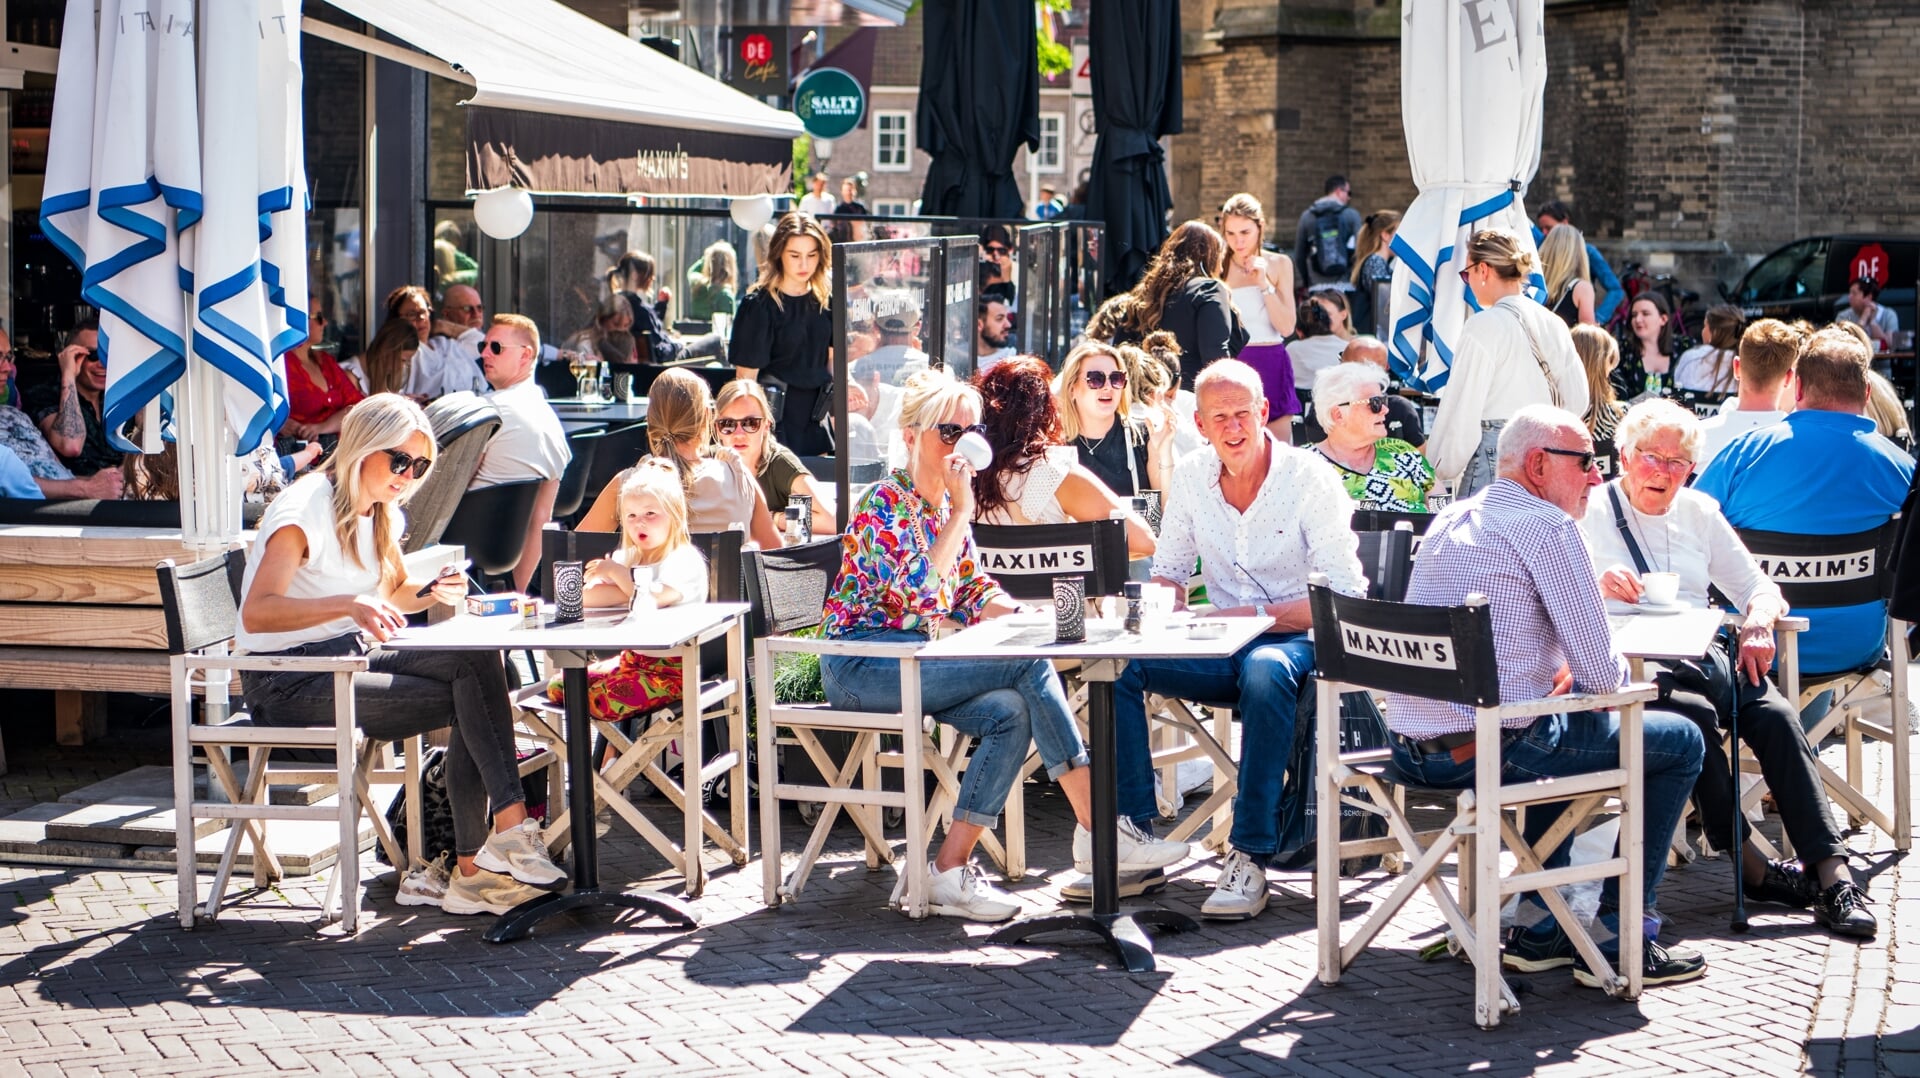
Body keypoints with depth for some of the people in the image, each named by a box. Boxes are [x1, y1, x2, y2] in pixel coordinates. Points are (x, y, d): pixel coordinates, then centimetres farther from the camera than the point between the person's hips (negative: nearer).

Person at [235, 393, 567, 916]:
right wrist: (350, 605, -43)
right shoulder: (304, 509, -15)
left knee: (477, 663, -20)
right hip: (289, 682, -8)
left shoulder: (380, 513, 11)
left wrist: (430, 593, 3)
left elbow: (392, 594, 27)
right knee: (467, 700, -24)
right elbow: (257, 613, -29)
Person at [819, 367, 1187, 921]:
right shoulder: (887, 502, -13)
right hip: (860, 664, -8)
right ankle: (1097, 829, -18)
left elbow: (974, 596, 17)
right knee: (1028, 665, -20)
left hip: (908, 659, 8)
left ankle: (951, 869, -20)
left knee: (1010, 712, -20)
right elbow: (917, 595, -26)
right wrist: (962, 511, -21)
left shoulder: (946, 504, 13)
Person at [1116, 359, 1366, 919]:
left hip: (1294, 641, -5)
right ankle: (1134, 835, -14)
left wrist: (1257, 615, -22)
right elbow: (1169, 572, 14)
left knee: (1264, 671, -40)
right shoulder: (1192, 475, 4)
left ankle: (1250, 857, -37)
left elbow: (1344, 597, -14)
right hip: (1223, 647, 5)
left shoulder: (1310, 478, -10)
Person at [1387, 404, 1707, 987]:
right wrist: (1619, 676, 11)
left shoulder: (1451, 518, 16)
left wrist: (1559, 671, 17)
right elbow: (1600, 671, -13)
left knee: (1568, 721, 38)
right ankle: (1618, 942, 10)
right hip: (1488, 750, -9)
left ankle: (1538, 927, 33)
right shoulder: (1547, 525, -11)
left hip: (1409, 746, 9)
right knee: (1680, 742, 9)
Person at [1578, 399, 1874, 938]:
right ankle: (1747, 864, -22)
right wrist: (1599, 587, -25)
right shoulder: (1590, 514, 6)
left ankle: (1830, 873, -30)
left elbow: (1762, 589, 17)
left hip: (1705, 654, 4)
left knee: (1777, 715, -24)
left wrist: (1758, 621, -6)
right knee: (1695, 713, -34)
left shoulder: (1699, 513, 20)